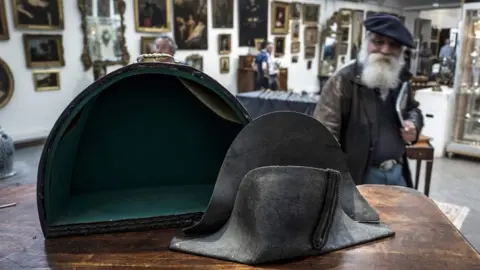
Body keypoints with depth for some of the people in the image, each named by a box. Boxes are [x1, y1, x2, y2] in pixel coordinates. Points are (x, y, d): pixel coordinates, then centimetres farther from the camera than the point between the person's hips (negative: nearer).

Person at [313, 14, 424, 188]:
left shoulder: (401, 80, 6)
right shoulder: (343, 80, -15)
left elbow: (413, 109, 27)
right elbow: (324, 134, -20)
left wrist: (413, 125, 2)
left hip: (397, 172, 7)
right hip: (359, 177, -6)